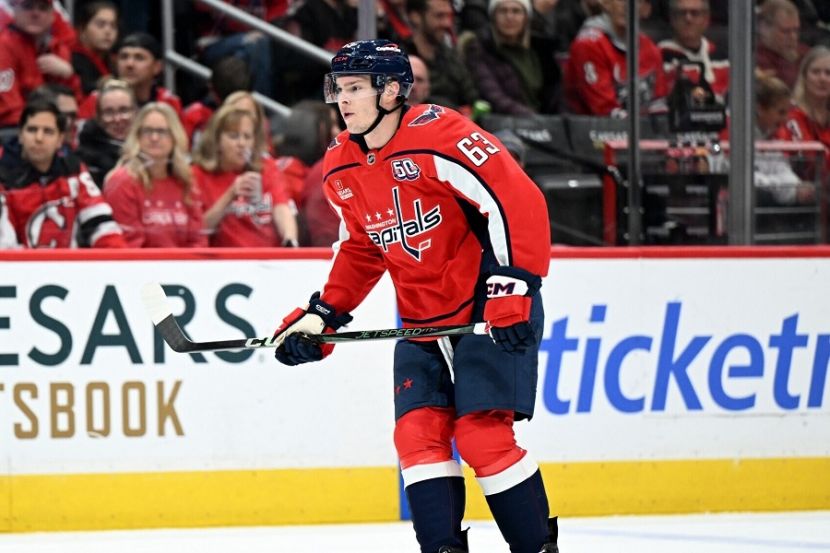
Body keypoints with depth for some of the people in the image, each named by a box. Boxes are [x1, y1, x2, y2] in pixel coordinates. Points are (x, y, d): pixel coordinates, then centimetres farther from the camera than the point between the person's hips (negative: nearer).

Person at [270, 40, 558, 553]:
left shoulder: (439, 135, -19)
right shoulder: (342, 169, 7)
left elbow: (519, 202, -22)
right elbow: (361, 249, 20)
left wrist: (513, 285, -26)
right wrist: (323, 315, 11)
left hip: (493, 313, -8)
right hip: (422, 321, 8)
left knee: (481, 434, -14)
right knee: (418, 433, -4)